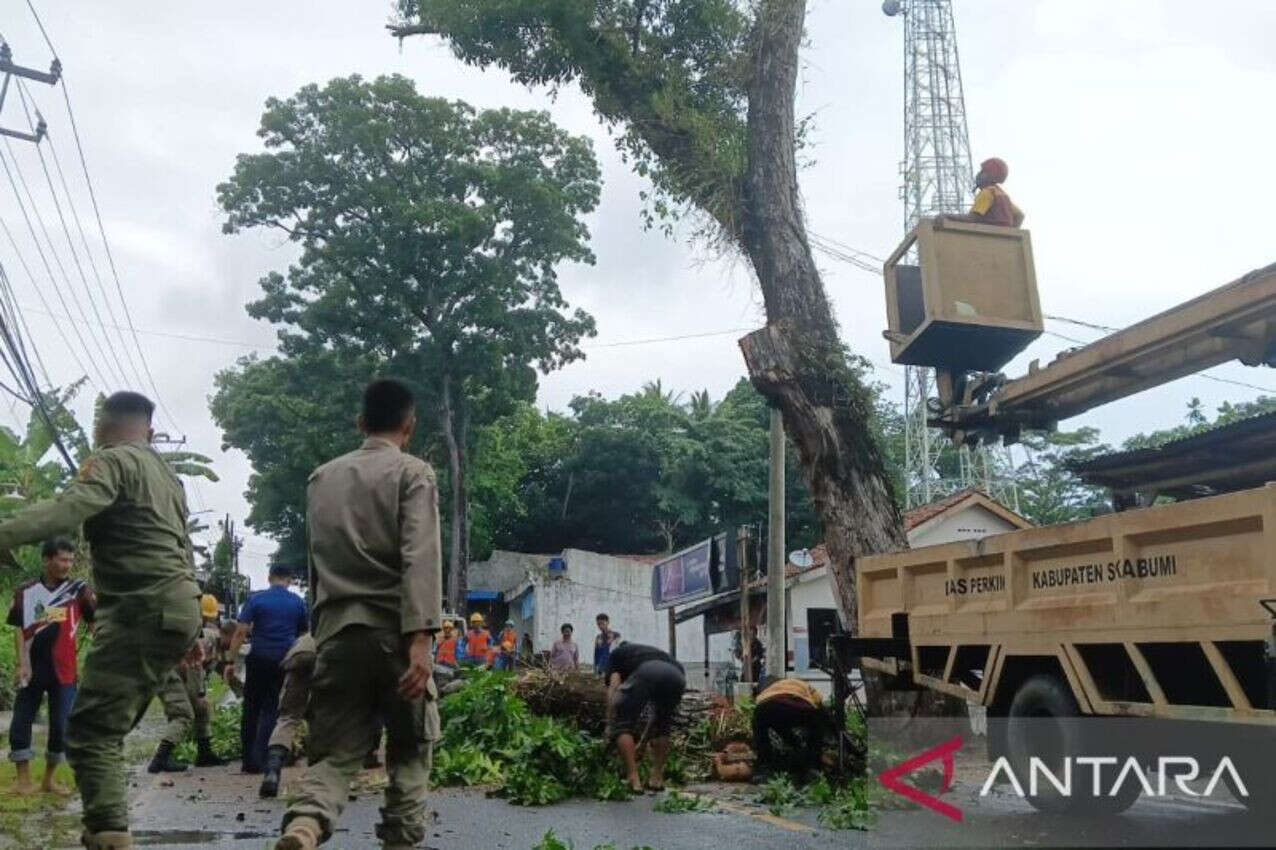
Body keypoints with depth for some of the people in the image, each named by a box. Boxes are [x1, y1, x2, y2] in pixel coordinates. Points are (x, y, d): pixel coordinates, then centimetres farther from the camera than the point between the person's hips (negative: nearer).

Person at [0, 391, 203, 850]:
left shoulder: (112, 460, -3)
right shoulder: (167, 474, 25)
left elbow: (68, 509, -23)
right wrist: (192, 626, 35)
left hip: (143, 610, -9)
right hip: (176, 605, 9)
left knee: (90, 730, -10)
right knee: (108, 726, 15)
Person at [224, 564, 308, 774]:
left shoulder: (255, 599, 1)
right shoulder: (298, 602, 6)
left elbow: (240, 632, -6)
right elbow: (304, 633, 12)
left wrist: (232, 661, -4)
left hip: (258, 660, -1)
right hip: (285, 661, 1)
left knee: (251, 709, 10)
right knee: (271, 710, 7)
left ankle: (249, 760, 12)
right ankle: (260, 759, -2)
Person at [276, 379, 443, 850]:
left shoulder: (321, 477, 15)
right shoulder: (413, 472, -2)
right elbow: (420, 558, -15)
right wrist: (421, 638, -21)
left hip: (336, 633, 4)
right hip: (393, 632, -3)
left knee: (334, 752, 6)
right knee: (410, 749, 13)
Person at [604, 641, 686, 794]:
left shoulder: (616, 654, 36)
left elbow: (613, 688, 16)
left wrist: (610, 725, 17)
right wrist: (643, 741, 49)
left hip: (647, 673, -5)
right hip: (677, 675, 5)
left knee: (622, 725, 12)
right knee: (662, 728, 29)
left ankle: (633, 779, 2)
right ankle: (657, 778, 25)